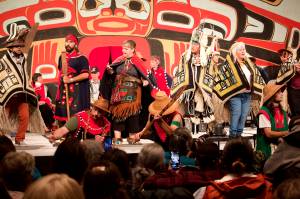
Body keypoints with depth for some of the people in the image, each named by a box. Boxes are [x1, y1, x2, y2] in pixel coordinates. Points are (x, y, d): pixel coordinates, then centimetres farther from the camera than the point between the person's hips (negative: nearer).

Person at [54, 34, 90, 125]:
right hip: (63, 90, 7)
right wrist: (62, 78, 14)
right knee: (61, 113, 9)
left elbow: (86, 75, -17)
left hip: (76, 91, -7)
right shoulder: (62, 57, 14)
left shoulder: (81, 58, -7)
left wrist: (70, 80, -17)